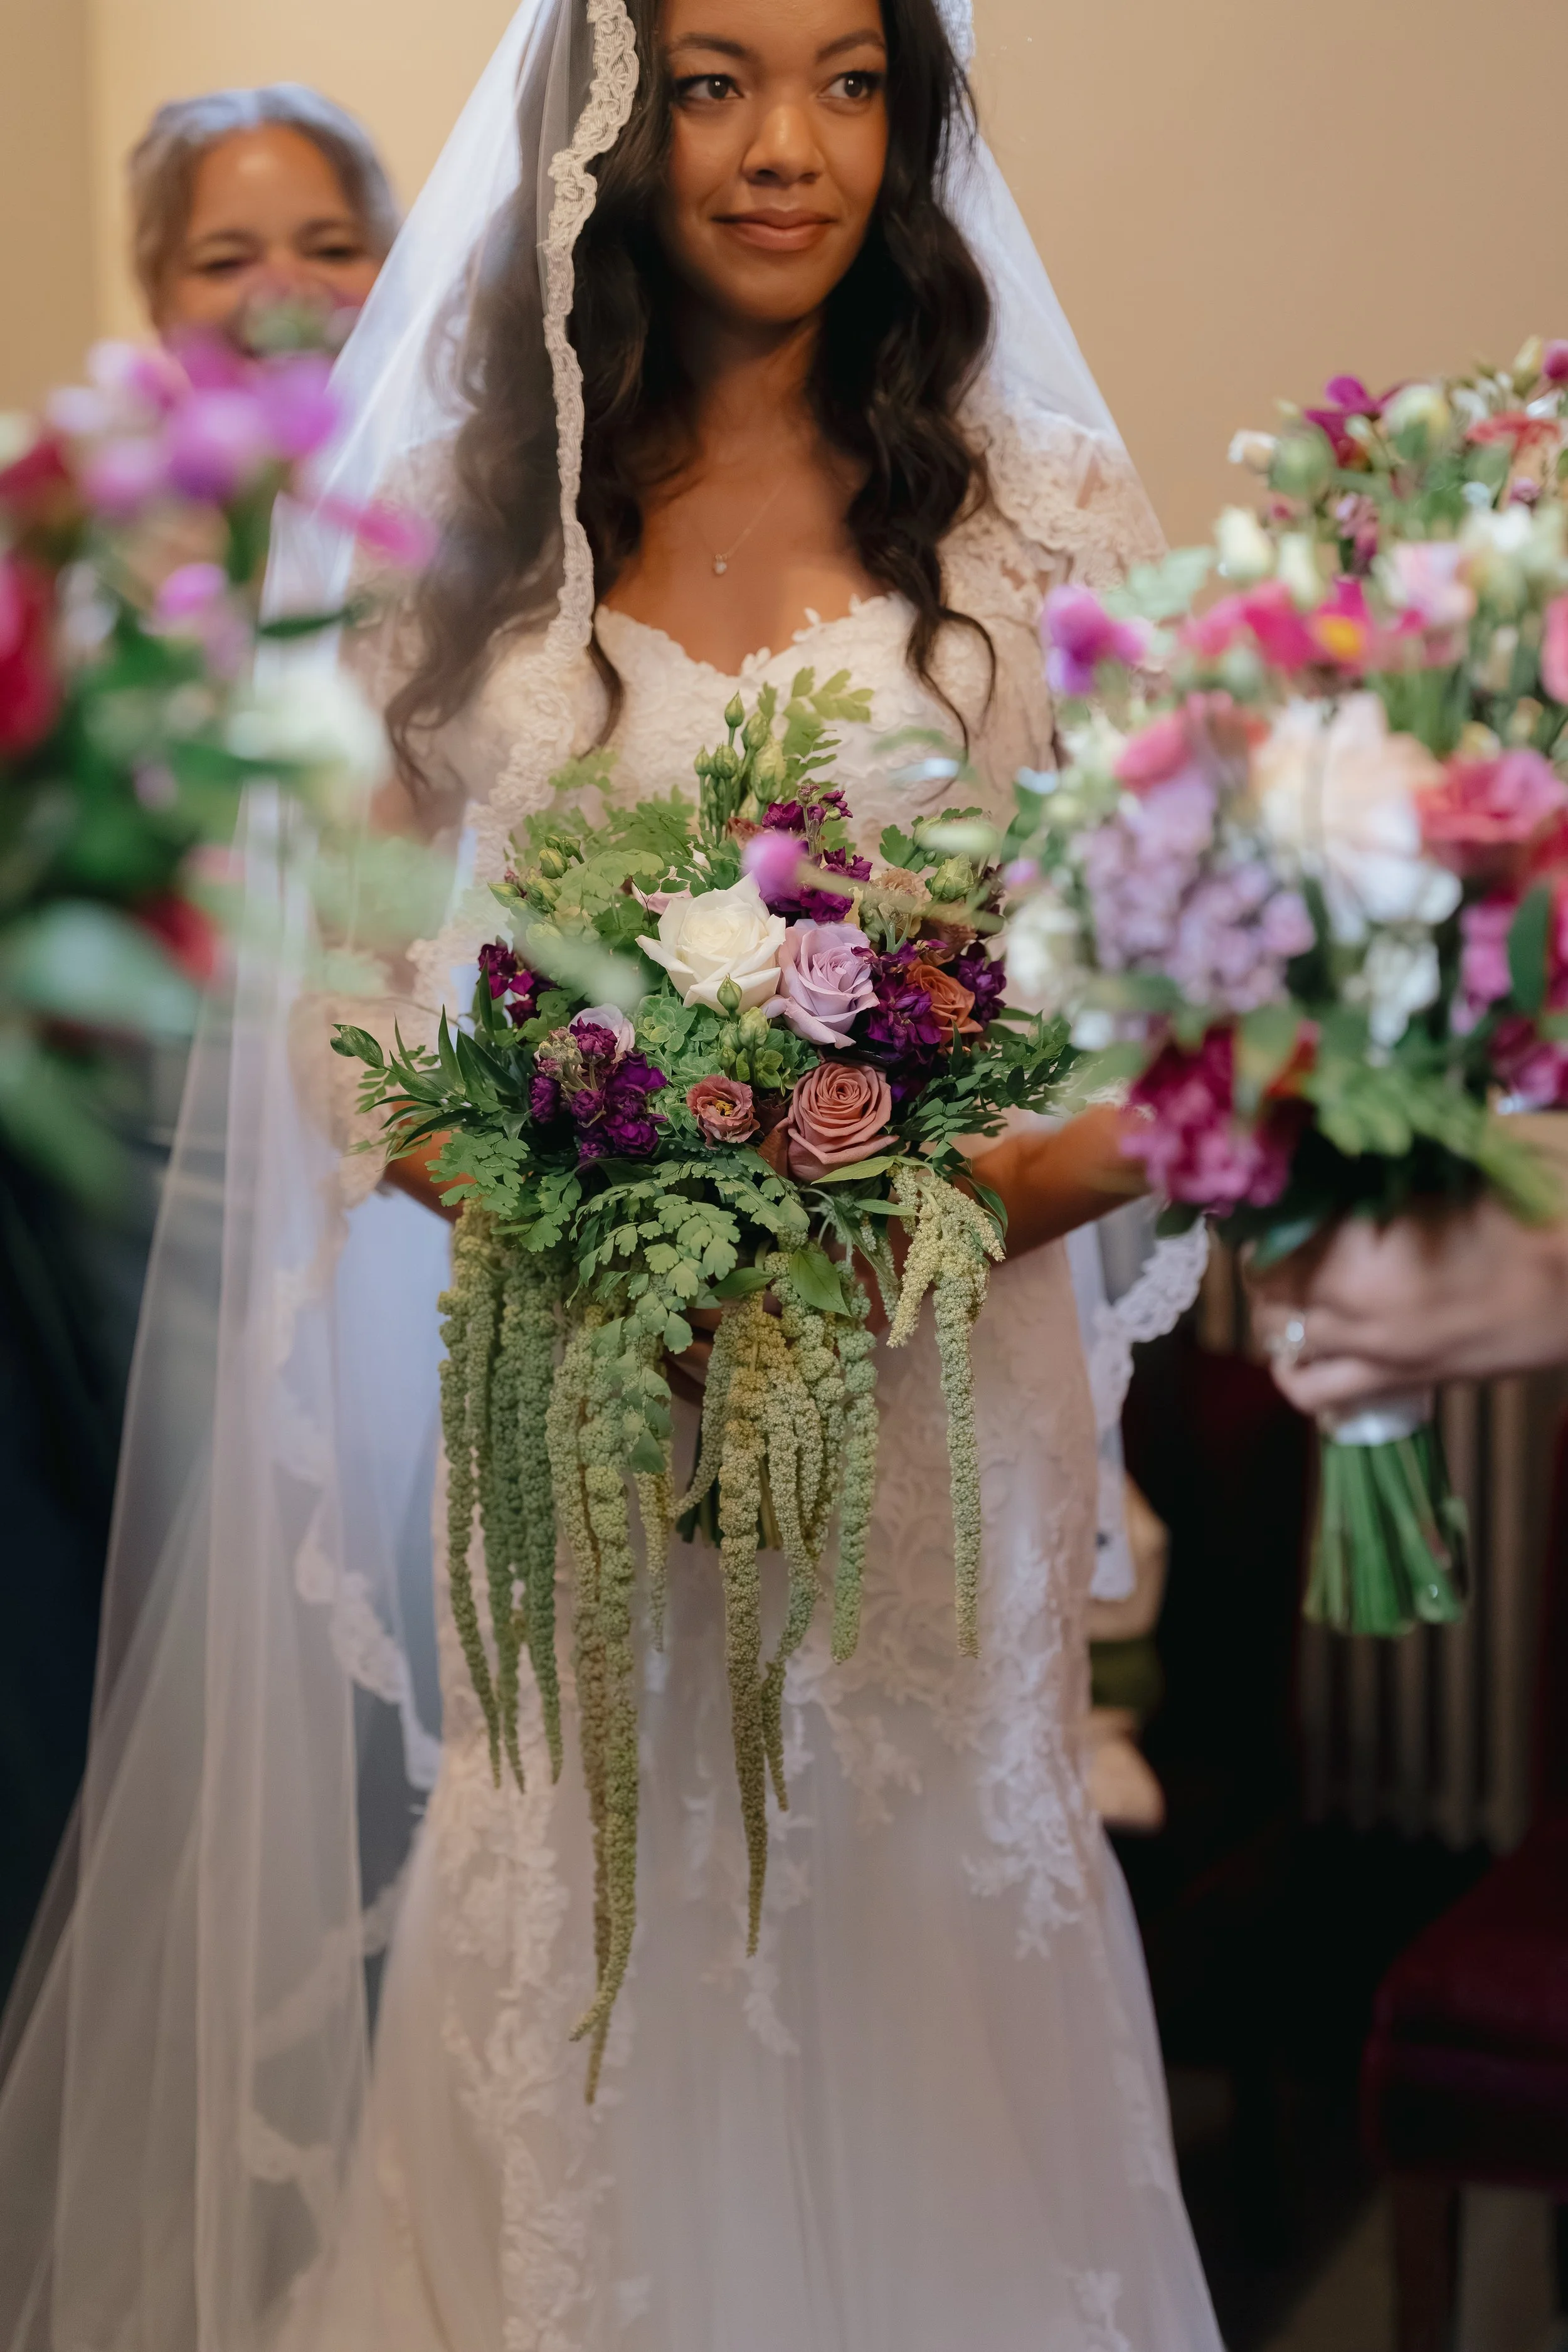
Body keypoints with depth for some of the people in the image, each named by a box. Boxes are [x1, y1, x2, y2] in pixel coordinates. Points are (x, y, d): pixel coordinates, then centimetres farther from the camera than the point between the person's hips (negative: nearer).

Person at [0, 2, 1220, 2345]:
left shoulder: (1043, 502, 2)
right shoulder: (467, 510, 4)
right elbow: (338, 985, 4)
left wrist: (985, 1208, -16)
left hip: (938, 1379, 0)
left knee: (919, 1961, 7)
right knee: (578, 1973, 6)